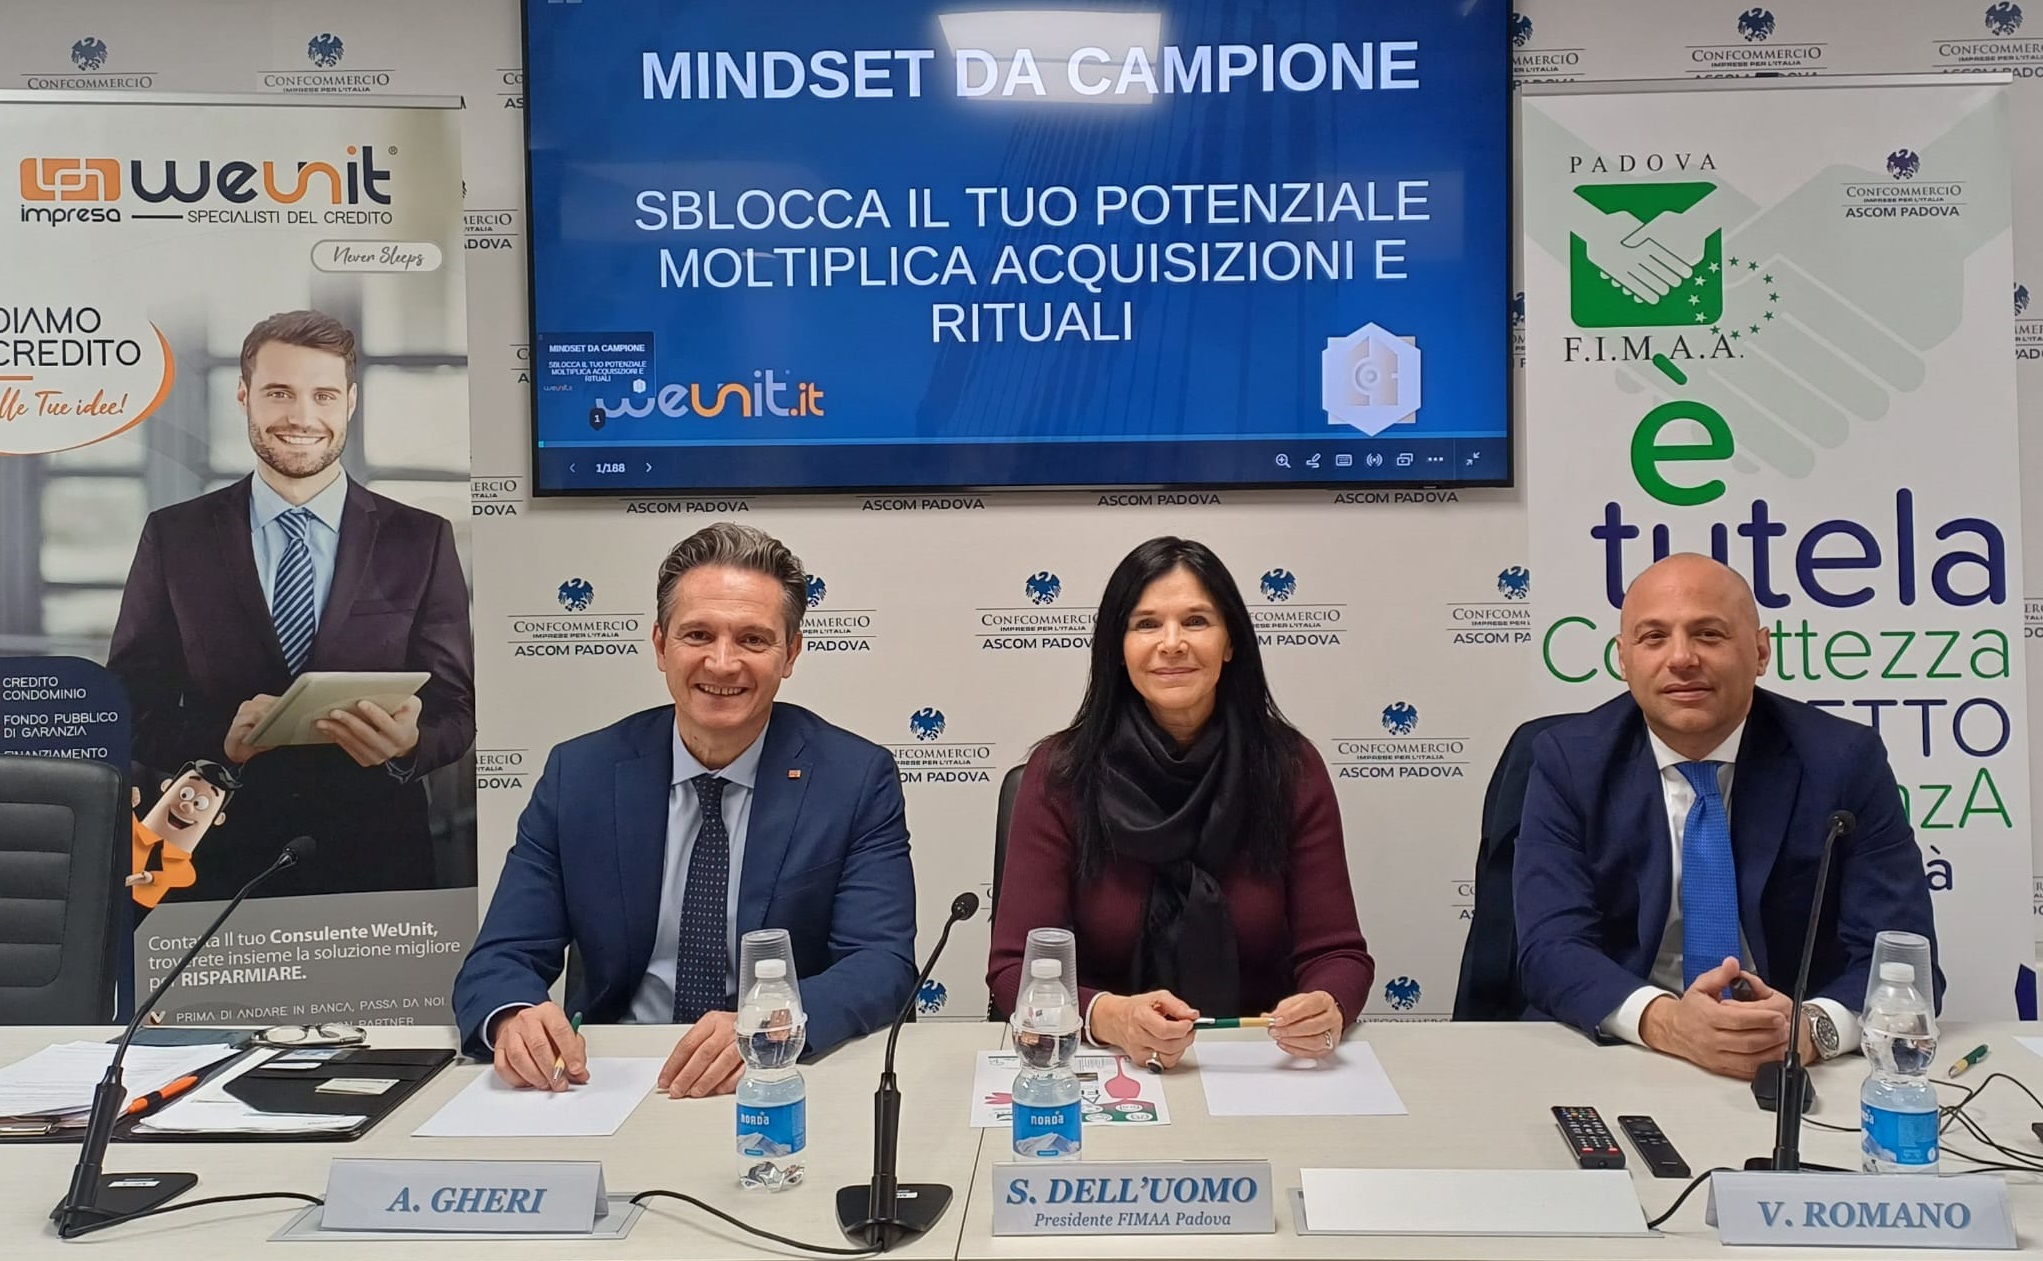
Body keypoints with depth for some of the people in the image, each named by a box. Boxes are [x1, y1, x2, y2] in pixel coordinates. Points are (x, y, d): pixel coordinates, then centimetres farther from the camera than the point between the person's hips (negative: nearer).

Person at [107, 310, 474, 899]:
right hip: (218, 865, 0)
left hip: (377, 865, 0)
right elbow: (133, 708, 1)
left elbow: (454, 709, -1)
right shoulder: (174, 537, 2)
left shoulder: (421, 540, 0)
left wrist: (409, 743, -23)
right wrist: (222, 738, -19)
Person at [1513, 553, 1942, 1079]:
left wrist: (1809, 1026, -29)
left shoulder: (1844, 761, -4)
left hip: (1804, 1074, 1)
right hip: (1621, 1064, 0)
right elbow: (1552, 947, -12)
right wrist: (1667, 1022, -31)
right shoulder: (1568, 762, -4)